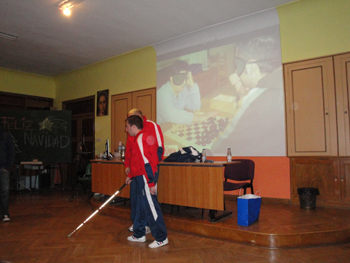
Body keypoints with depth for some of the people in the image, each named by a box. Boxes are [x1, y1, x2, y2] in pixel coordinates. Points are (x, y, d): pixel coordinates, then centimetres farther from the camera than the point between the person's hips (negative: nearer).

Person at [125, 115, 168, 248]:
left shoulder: (141, 139, -17)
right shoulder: (139, 138, 15)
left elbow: (147, 162, -22)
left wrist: (151, 183, -22)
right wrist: (130, 175, 28)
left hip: (145, 178, -10)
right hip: (141, 178, 10)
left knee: (150, 207, -2)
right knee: (141, 206, 18)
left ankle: (161, 238, 9)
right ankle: (139, 235, 32)